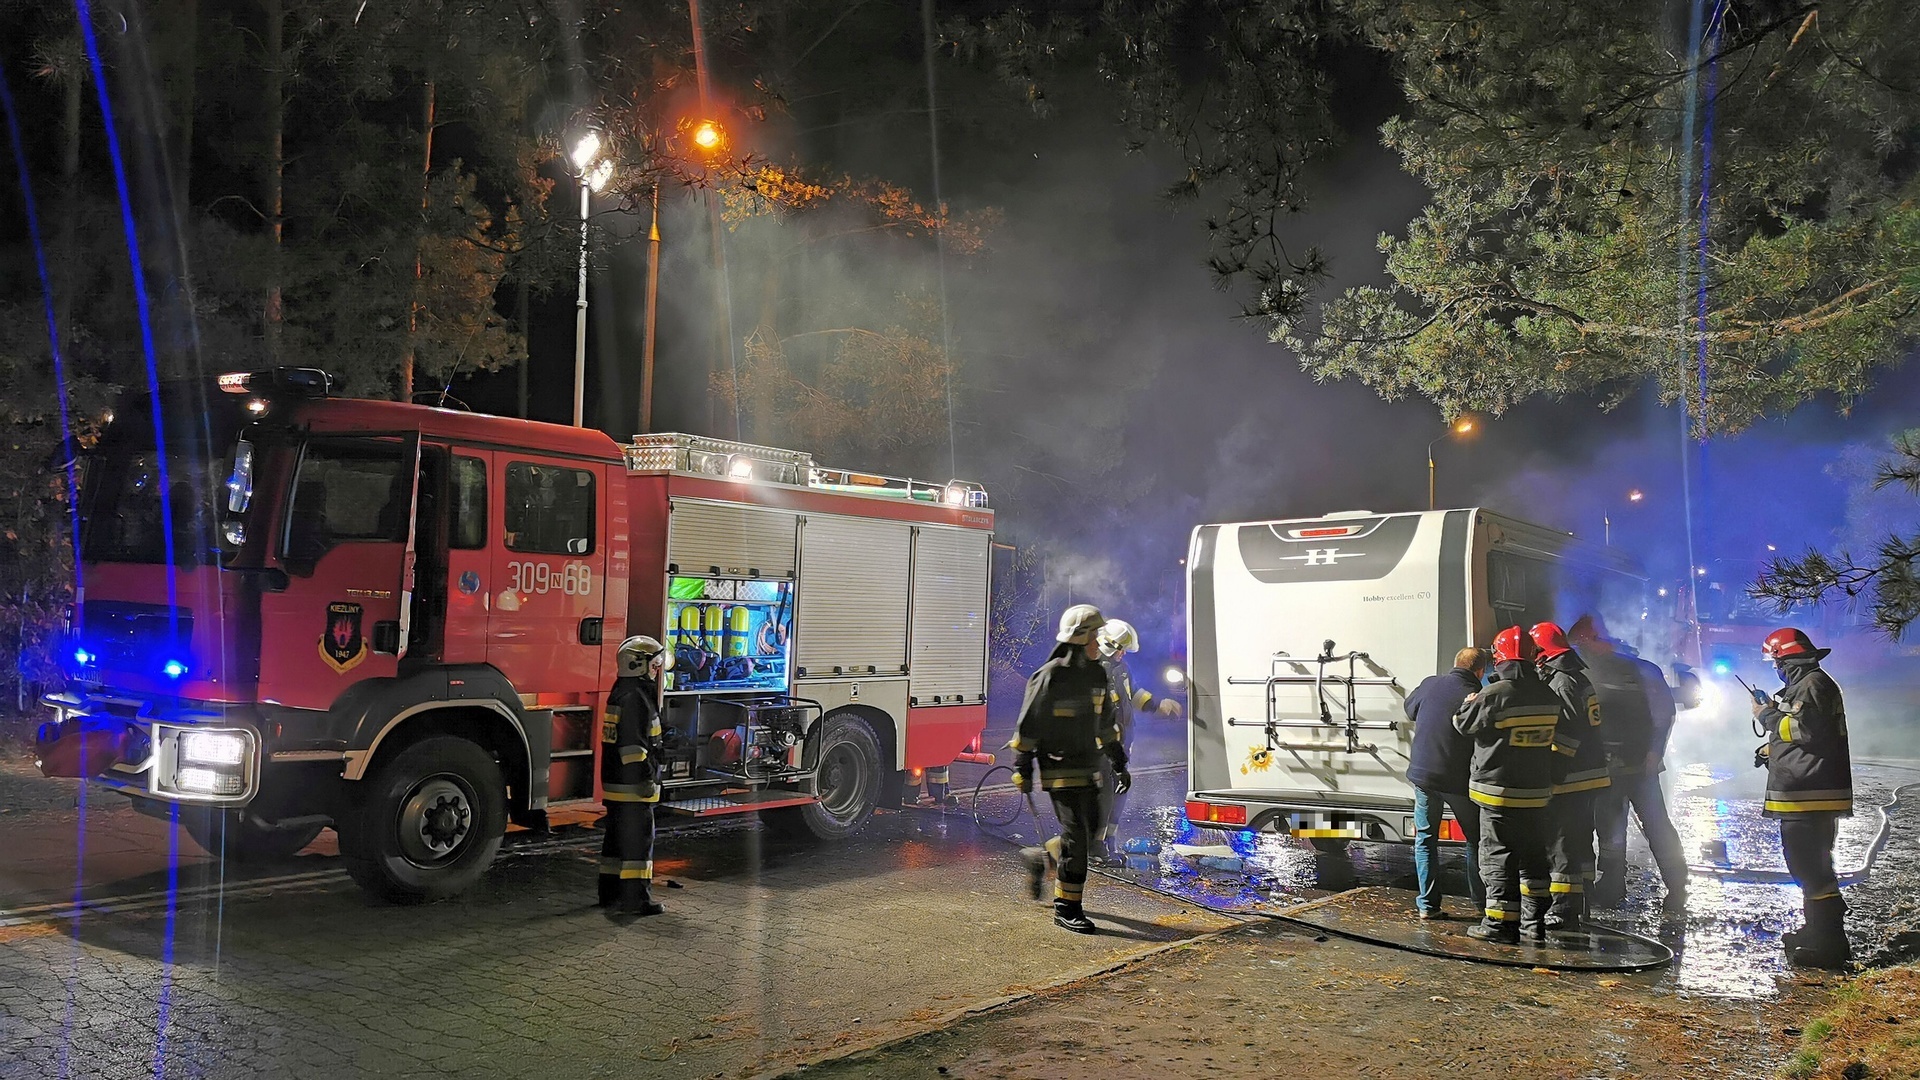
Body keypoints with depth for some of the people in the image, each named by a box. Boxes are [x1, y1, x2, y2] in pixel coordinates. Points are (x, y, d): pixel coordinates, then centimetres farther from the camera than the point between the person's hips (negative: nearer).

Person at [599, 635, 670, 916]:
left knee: (617, 838, 16)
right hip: (633, 787, -11)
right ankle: (635, 898, -6)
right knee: (639, 839, -7)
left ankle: (610, 892, 24)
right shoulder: (635, 698, -18)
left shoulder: (620, 693, 16)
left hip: (616, 786, 11)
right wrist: (646, 779, -22)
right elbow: (633, 745, -23)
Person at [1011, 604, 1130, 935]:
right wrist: (1022, 770, -12)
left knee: (1089, 834, 11)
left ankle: (1041, 858, 36)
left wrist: (1119, 764, 20)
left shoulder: (1096, 674, 10)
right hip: (1060, 769, -8)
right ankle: (1066, 908, -2)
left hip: (1088, 768, 8)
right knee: (1076, 836, -10)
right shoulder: (1050, 677, -13)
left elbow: (1106, 723, 21)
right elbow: (1029, 725, -11)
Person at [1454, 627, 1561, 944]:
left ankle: (1501, 923, 2)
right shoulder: (1548, 695, 3)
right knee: (1533, 854, 16)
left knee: (1498, 855, 1)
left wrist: (1469, 703, 15)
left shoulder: (1494, 694, -18)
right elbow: (1552, 734, 16)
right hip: (1537, 790, 6)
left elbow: (1465, 724, -6)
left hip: (1499, 790, -6)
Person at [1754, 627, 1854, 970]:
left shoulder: (1813, 684, -13)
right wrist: (1770, 751, 17)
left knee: (1811, 867, -11)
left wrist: (1768, 716, -11)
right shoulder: (1802, 684, 20)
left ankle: (1829, 945, -10)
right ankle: (1817, 932, 29)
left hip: (1809, 796, -11)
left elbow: (1806, 730, -23)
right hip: (1805, 794, 11)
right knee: (1810, 866, 19)